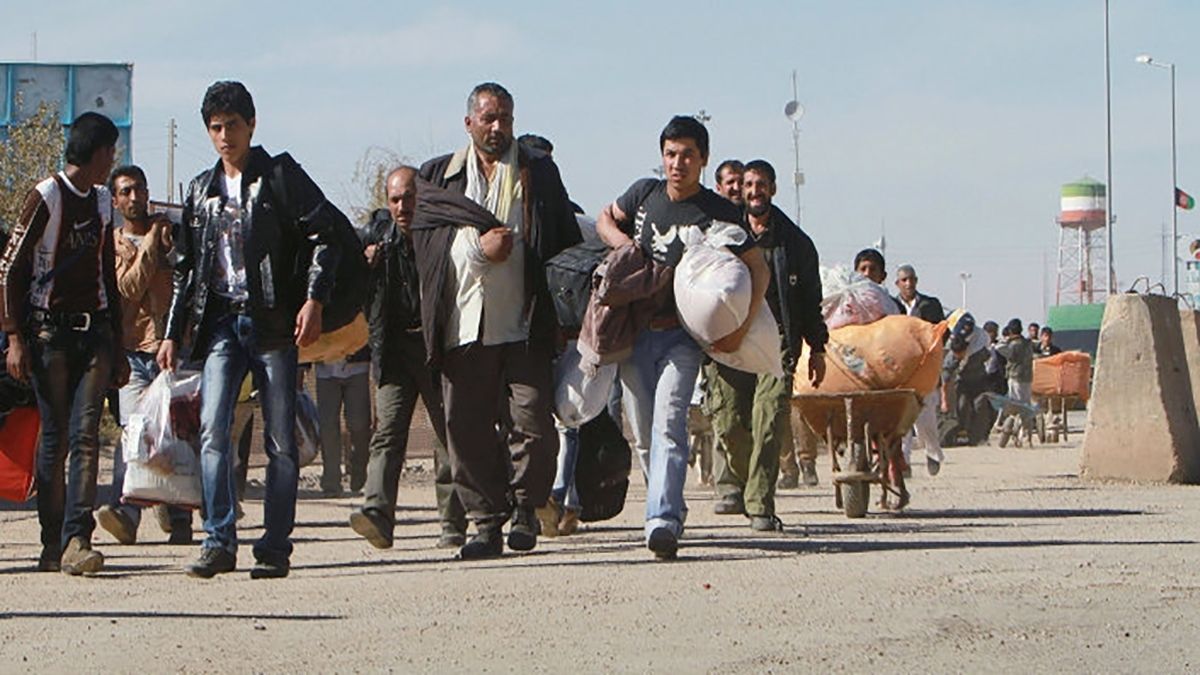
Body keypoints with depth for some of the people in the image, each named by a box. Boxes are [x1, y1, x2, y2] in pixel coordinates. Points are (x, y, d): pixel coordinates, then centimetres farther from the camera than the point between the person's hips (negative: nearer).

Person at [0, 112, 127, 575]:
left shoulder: (102, 203, 17)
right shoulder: (46, 197, -4)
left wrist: (118, 348, 23)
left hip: (94, 332, 5)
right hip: (49, 332, -5)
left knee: (85, 434, -9)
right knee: (55, 437, -3)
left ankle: (77, 541, -17)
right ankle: (52, 543, 4)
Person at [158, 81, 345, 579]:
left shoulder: (280, 176, 3)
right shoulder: (201, 190, 17)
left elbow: (325, 236, -3)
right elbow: (185, 267, 21)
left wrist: (314, 300, -14)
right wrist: (172, 332, 16)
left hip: (273, 322, -3)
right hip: (220, 322, 3)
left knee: (280, 440, -1)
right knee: (213, 431, -12)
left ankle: (274, 548, 4)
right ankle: (219, 542, -10)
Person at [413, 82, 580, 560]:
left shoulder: (539, 173, 14)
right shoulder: (438, 176, 15)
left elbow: (567, 244, 12)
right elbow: (426, 238, 5)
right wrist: (477, 246, -10)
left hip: (525, 324, -1)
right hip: (463, 323, 1)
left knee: (532, 421, -8)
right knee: (467, 428, 0)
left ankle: (525, 508, 10)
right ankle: (487, 521, 8)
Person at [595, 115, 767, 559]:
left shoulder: (719, 213, -5)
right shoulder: (645, 193, 6)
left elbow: (758, 269, -2)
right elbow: (605, 218, 25)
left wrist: (739, 330, -14)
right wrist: (618, 239, -1)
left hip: (683, 335, -4)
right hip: (634, 331, 4)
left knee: (668, 422, -22)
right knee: (644, 434, 6)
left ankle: (663, 519, -31)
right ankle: (670, 505, 26)